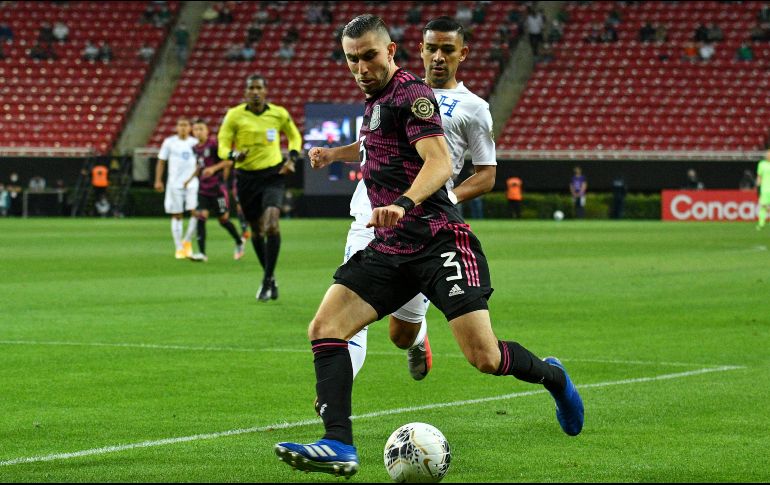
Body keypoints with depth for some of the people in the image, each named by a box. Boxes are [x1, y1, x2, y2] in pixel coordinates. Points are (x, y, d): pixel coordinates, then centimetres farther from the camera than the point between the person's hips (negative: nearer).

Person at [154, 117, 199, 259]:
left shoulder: (195, 143, 7)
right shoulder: (169, 142, 3)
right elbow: (161, 162, 6)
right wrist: (158, 181, -1)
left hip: (192, 183, 1)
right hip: (174, 183, -1)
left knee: (196, 212, -12)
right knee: (176, 216, 3)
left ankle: (187, 241, 9)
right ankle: (179, 248, 10)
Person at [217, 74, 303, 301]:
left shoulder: (279, 114, 0)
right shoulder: (235, 115, -3)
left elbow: (294, 136, 18)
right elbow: (222, 146, -4)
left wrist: (292, 158, 1)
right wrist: (234, 154, -26)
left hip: (273, 174, -1)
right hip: (247, 177, 1)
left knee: (272, 224, -22)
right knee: (256, 230, 9)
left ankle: (267, 280, -15)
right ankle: (270, 279, 29)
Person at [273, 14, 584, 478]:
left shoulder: (411, 94, -10)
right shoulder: (374, 100, 18)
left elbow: (440, 162, -25)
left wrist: (404, 203, -42)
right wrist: (334, 153, 48)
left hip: (438, 241, -8)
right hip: (388, 248, 8)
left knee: (483, 357, -13)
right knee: (324, 328, -12)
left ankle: (552, 375, 20)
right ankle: (339, 447, -19)